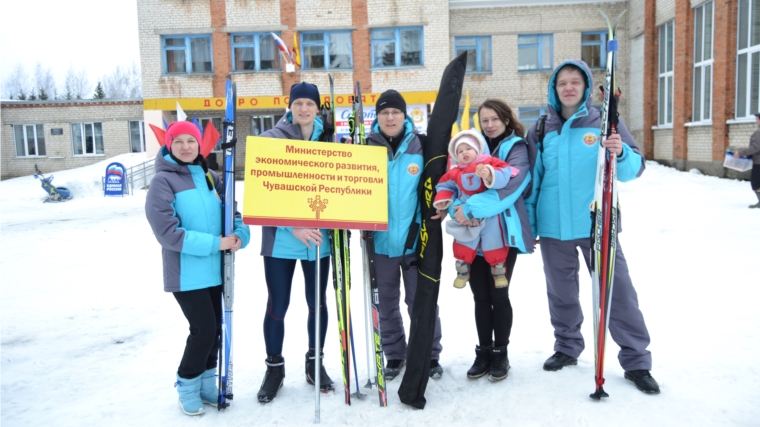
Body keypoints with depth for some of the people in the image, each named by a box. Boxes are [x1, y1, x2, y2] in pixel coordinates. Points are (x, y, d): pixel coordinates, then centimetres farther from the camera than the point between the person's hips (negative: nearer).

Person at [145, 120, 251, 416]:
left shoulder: (210, 177, 9)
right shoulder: (163, 181, -9)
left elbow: (232, 211, 10)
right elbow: (167, 232, -17)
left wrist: (240, 235, -12)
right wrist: (214, 243, -21)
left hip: (214, 270, 6)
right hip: (186, 274, -6)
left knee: (215, 328, 12)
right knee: (204, 330, -6)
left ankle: (206, 383, 32)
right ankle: (187, 385, 18)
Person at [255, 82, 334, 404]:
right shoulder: (271, 139, -4)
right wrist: (293, 226, -21)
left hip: (319, 237, 3)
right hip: (280, 238, -2)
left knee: (318, 302, 14)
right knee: (277, 306, 6)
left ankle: (315, 362, 33)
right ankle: (274, 367, 26)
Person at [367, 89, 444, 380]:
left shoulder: (420, 146, -2)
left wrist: (422, 223, -9)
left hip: (414, 239, -2)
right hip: (380, 240, 2)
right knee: (386, 302, 13)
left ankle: (430, 355, 24)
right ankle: (394, 355, 30)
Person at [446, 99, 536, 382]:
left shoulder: (517, 148, -3)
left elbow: (509, 188, -19)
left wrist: (472, 208, -27)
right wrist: (458, 207, -18)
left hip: (504, 233, -4)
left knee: (498, 295, 3)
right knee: (480, 296, 10)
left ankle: (500, 353, 21)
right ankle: (484, 351, 25)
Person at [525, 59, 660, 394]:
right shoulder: (541, 130, 6)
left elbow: (633, 170, -5)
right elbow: (532, 179, 10)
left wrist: (621, 154, -28)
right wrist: (527, 223, 7)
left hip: (598, 224, -2)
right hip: (553, 227, 3)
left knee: (618, 290, -1)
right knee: (560, 292, 14)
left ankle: (636, 360, 13)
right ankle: (567, 347, 32)